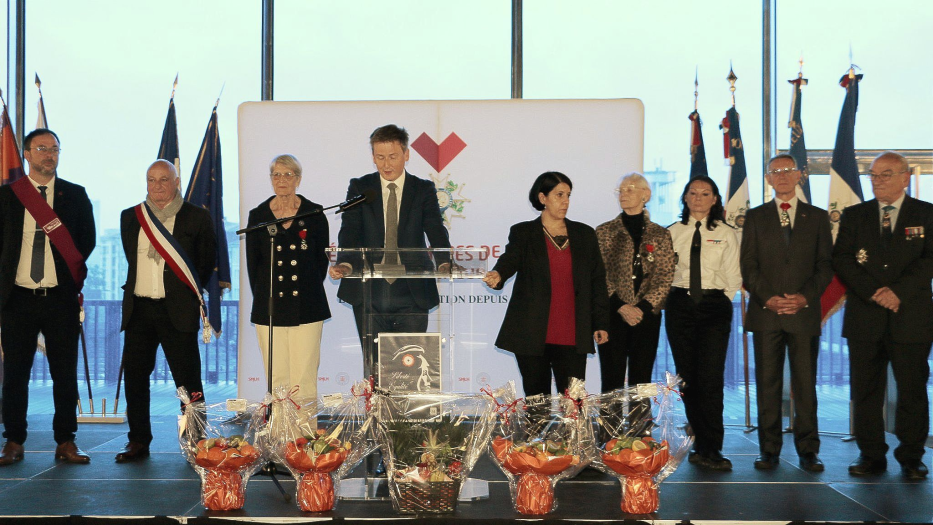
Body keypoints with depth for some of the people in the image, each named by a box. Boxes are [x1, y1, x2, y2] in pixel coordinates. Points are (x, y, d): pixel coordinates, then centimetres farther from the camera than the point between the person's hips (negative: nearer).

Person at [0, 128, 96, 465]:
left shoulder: (76, 195, 8)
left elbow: (88, 241, 8)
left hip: (62, 298, 0)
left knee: (65, 373, 2)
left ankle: (66, 443, 10)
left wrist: (75, 277, 0)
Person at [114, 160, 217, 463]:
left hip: (177, 310, -4)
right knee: (135, 377, 6)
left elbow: (206, 263, 8)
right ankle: (138, 441, 16)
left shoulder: (197, 218, 1)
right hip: (139, 309, 4)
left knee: (188, 380, -2)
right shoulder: (130, 217, 12)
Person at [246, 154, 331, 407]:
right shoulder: (258, 215, 8)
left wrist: (308, 290, 6)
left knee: (304, 379, -5)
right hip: (269, 308, 1)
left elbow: (322, 259, 10)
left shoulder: (314, 214, 5)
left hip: (307, 307, -1)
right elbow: (252, 263, 12)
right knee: (276, 378, 2)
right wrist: (262, 297, 8)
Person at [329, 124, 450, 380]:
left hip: (412, 295, 0)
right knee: (373, 366, 2)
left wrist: (444, 262, -25)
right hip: (369, 294, 0)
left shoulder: (424, 190, 7)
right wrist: (345, 263, -24)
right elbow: (350, 231, -4)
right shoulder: (360, 188, 7)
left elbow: (436, 231, -5)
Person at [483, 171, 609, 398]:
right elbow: (510, 259, -14)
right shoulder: (523, 233, 5)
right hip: (533, 335, -1)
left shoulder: (585, 234, 12)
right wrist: (498, 275, -38)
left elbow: (597, 281, 12)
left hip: (573, 337, 2)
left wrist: (601, 324, 7)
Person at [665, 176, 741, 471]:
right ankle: (702, 445, 12)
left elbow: (733, 277, 7)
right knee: (688, 378, 3)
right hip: (680, 307, 2)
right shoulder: (673, 232, 9)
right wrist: (672, 299, 1)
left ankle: (709, 450, -8)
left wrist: (721, 302, -1)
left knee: (710, 379, -11)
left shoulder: (726, 234, 6)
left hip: (714, 307, -2)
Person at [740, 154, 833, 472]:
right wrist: (767, 297, -9)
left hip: (804, 312, 0)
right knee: (767, 383, 1)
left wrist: (806, 296, -9)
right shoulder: (755, 217, 11)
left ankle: (808, 450, 6)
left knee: (805, 384, 0)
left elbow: (826, 264, 7)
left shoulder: (817, 217, 12)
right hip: (766, 314, 0)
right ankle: (769, 450, 7)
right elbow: (748, 265, 5)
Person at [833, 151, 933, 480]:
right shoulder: (854, 215, 11)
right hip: (864, 317, 2)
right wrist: (873, 292, -11)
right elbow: (841, 260, 2)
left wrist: (898, 290, -16)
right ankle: (871, 455, 12)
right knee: (866, 390, 3)